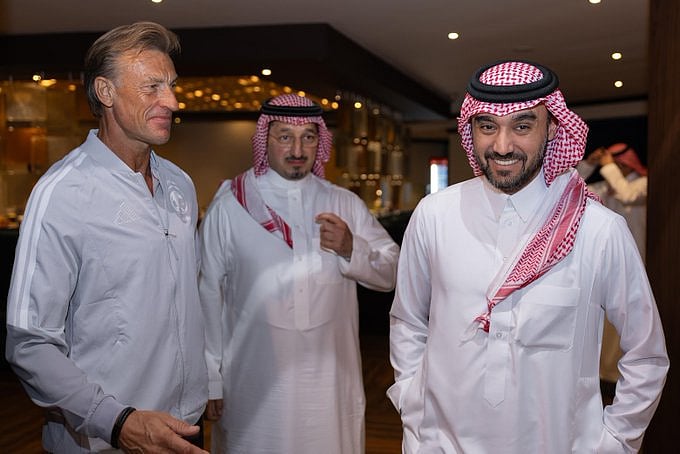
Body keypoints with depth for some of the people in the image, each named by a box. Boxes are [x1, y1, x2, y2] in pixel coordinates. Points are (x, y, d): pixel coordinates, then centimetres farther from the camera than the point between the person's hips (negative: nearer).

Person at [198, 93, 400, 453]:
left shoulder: (345, 204, 7)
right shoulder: (229, 206, -1)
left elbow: (391, 274, 6)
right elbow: (209, 295, 0)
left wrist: (351, 249, -14)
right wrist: (210, 380, 1)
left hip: (332, 386, 3)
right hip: (254, 389, -2)